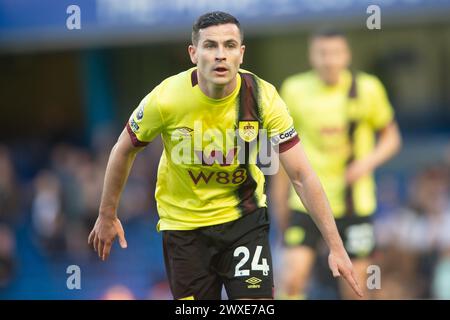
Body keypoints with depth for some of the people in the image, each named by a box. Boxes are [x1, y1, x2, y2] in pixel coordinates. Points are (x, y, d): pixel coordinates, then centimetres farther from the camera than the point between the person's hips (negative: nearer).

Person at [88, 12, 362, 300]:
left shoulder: (263, 98, -19)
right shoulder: (166, 98, -21)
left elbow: (302, 176, -16)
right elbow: (124, 151, -3)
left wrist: (336, 247, -21)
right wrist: (107, 216, 5)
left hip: (243, 215, 0)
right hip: (183, 221, 0)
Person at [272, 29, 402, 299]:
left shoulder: (368, 89, -5)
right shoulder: (295, 90, -3)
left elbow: (391, 137, 7)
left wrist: (369, 161, -14)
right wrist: (280, 202, 12)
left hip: (355, 203, 0)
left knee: (355, 289, 3)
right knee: (293, 279, -17)